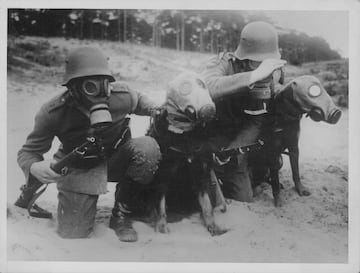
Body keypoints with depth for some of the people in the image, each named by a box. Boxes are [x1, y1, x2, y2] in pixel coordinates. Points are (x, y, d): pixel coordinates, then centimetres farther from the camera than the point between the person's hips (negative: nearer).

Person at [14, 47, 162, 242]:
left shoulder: (121, 95, -21)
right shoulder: (54, 113, -25)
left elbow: (138, 101, 7)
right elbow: (28, 152, -13)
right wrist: (35, 168, -35)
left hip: (116, 159, 2)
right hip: (79, 169, -2)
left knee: (147, 148, -30)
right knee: (73, 233, -9)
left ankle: (121, 213, -8)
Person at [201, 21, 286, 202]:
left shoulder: (272, 74, -10)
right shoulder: (223, 63, -22)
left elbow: (256, 124, -11)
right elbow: (206, 88, -47)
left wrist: (232, 152, -25)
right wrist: (254, 75, -49)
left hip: (239, 140, 4)